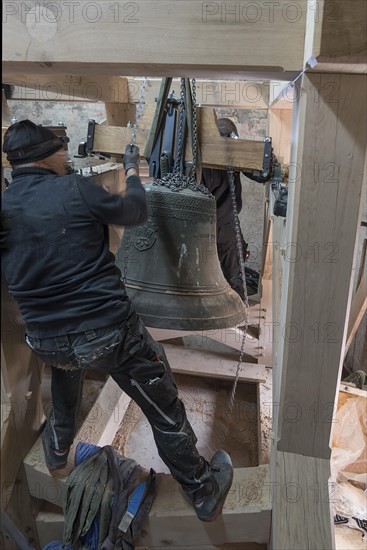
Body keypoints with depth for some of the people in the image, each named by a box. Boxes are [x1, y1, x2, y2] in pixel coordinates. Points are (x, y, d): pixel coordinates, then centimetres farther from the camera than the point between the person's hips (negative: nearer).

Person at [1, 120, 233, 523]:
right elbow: (137, 212, 3)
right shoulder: (76, 190, -12)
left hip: (46, 343, 6)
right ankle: (204, 492, 31)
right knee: (165, 411, 13)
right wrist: (132, 170, 20)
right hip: (110, 333, -5)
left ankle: (58, 445, 55)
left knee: (65, 363, 41)